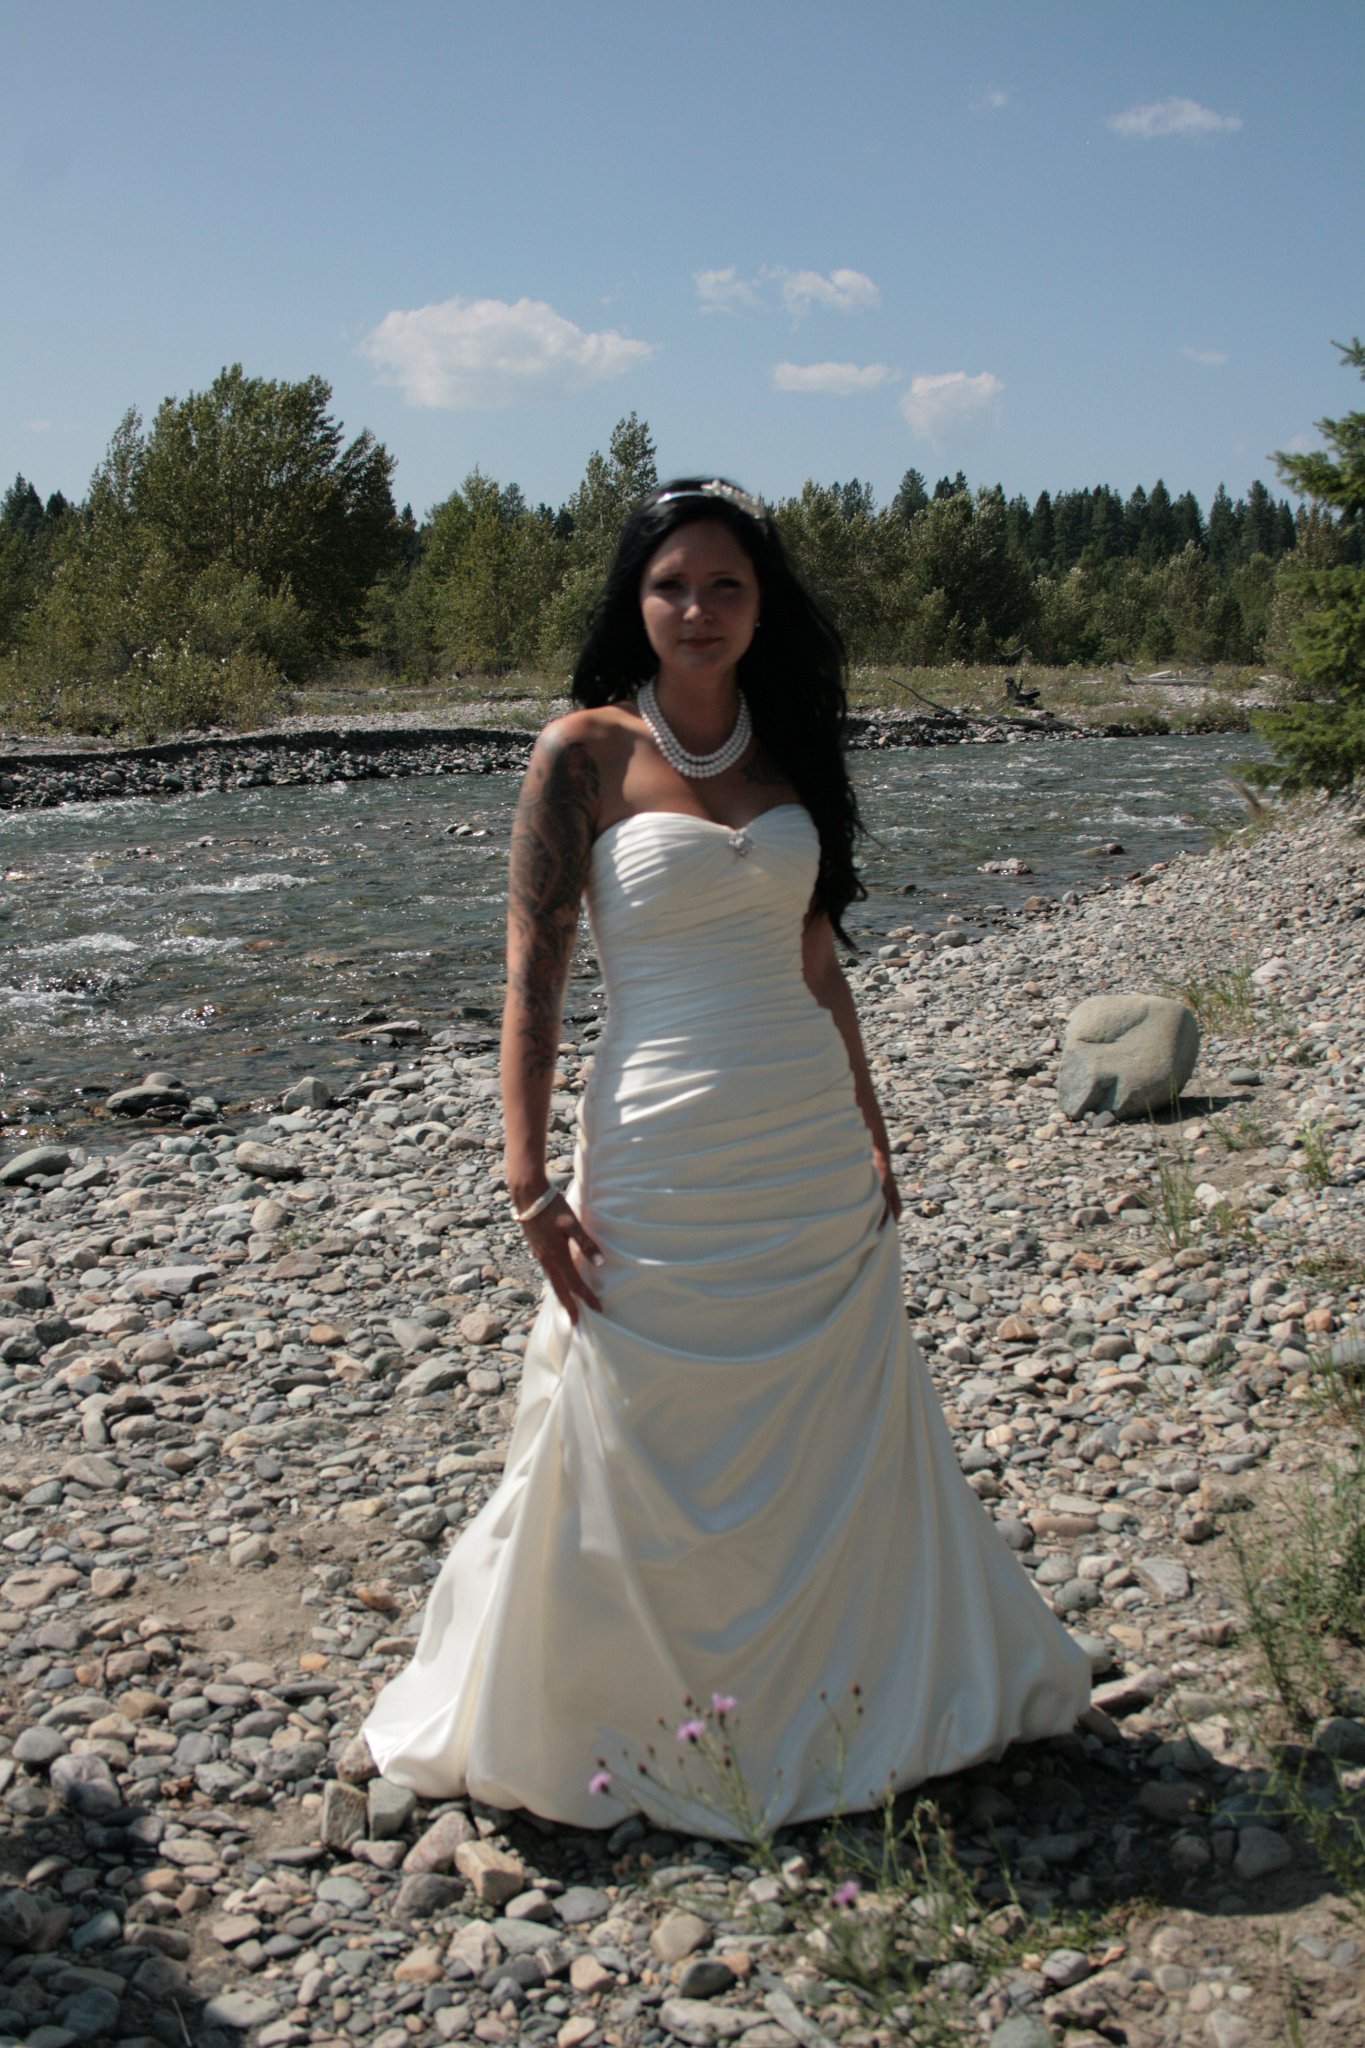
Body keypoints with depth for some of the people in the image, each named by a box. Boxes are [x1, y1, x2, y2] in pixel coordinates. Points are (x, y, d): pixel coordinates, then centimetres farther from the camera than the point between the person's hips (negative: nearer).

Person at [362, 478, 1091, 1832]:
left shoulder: (787, 751, 8)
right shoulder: (585, 753, -6)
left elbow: (816, 960, 14)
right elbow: (531, 972, -9)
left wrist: (872, 1138, 14)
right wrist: (528, 1181, -14)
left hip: (817, 1151, 5)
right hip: (663, 1159, -4)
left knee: (845, 1441, 15)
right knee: (640, 1461, 6)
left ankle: (861, 1697, 36)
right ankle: (608, 1729, 29)